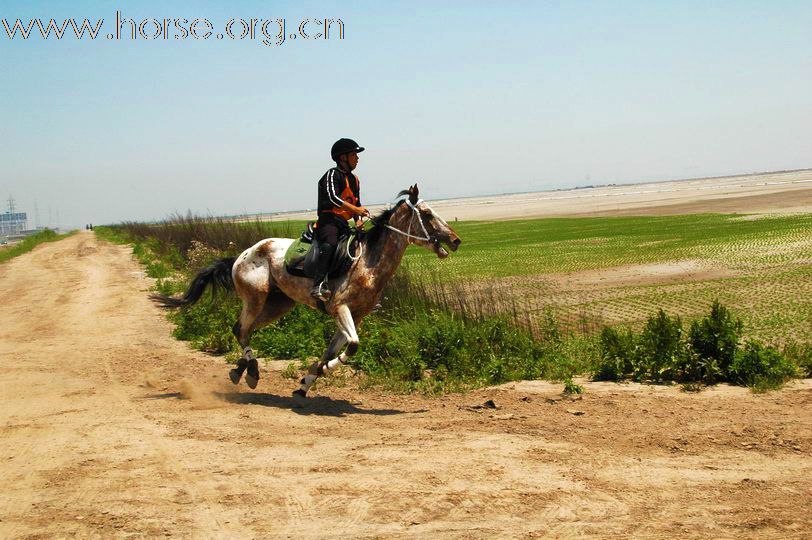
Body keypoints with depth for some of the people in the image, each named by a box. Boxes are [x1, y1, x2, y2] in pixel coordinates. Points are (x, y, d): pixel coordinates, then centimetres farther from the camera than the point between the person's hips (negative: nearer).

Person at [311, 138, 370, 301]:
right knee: (330, 244, -37)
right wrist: (355, 209, -25)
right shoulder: (332, 174, -3)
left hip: (343, 224, 9)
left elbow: (357, 204, 26)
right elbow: (332, 198, -18)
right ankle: (319, 286, -49)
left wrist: (358, 220, 4)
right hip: (328, 220, -9)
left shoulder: (354, 180, 23)